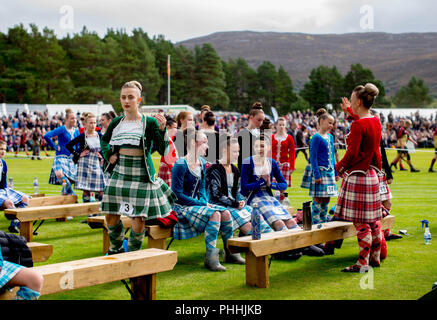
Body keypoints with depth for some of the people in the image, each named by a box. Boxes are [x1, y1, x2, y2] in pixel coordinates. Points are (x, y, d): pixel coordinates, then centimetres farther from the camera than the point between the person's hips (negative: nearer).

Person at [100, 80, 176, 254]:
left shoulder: (149, 122, -4)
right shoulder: (116, 122, 8)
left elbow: (162, 150, -10)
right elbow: (104, 140, 28)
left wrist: (162, 129, -23)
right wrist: (108, 155, 10)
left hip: (141, 176, -4)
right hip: (119, 173, 4)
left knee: (138, 220, -6)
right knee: (111, 216, 8)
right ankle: (115, 249, 34)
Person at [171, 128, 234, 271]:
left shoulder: (202, 163, 9)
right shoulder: (180, 165, -17)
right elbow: (177, 195, -18)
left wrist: (205, 201, -3)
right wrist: (202, 204, -17)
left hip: (197, 203, 8)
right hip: (182, 207, -8)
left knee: (225, 213, -11)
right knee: (215, 214, -28)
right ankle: (210, 258, -25)